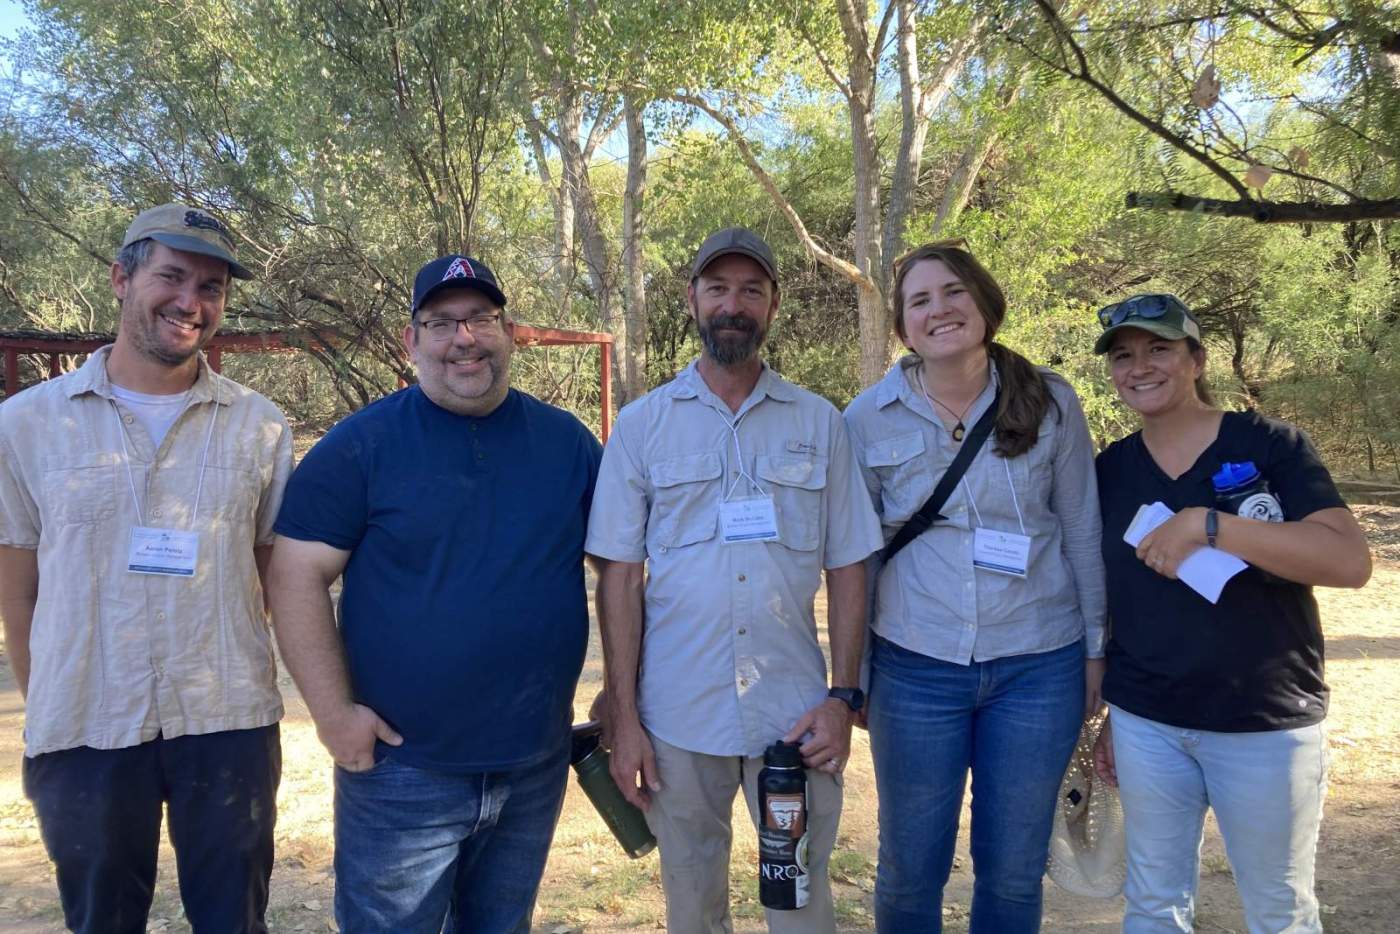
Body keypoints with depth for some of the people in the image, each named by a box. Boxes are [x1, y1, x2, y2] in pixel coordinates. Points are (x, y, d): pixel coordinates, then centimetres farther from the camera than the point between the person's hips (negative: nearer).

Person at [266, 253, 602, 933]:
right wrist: (334, 711, -15)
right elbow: (298, 576, -10)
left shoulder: (567, 442, 3)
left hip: (536, 767, 4)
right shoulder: (361, 444, -7)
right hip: (401, 767, -3)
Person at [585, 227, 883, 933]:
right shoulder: (642, 424, 0)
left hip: (795, 715, 0)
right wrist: (622, 716, -4)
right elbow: (620, 577, -1)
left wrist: (843, 696, -3)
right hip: (678, 716, 0)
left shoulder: (819, 422, 2)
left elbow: (847, 568, 4)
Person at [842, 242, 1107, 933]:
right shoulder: (869, 419, -3)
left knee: (1014, 870, 14)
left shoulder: (1050, 403, -3)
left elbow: (1082, 531, 5)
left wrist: (1095, 646, 6)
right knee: (909, 868, 11)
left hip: (1039, 666, 1)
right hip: (915, 668, 0)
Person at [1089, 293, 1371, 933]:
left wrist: (1207, 525, -28)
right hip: (1144, 724, 3)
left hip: (1266, 724, -3)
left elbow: (1351, 561, -21)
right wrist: (1103, 716, 12)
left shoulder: (1268, 444, -9)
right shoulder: (1109, 470, 3)